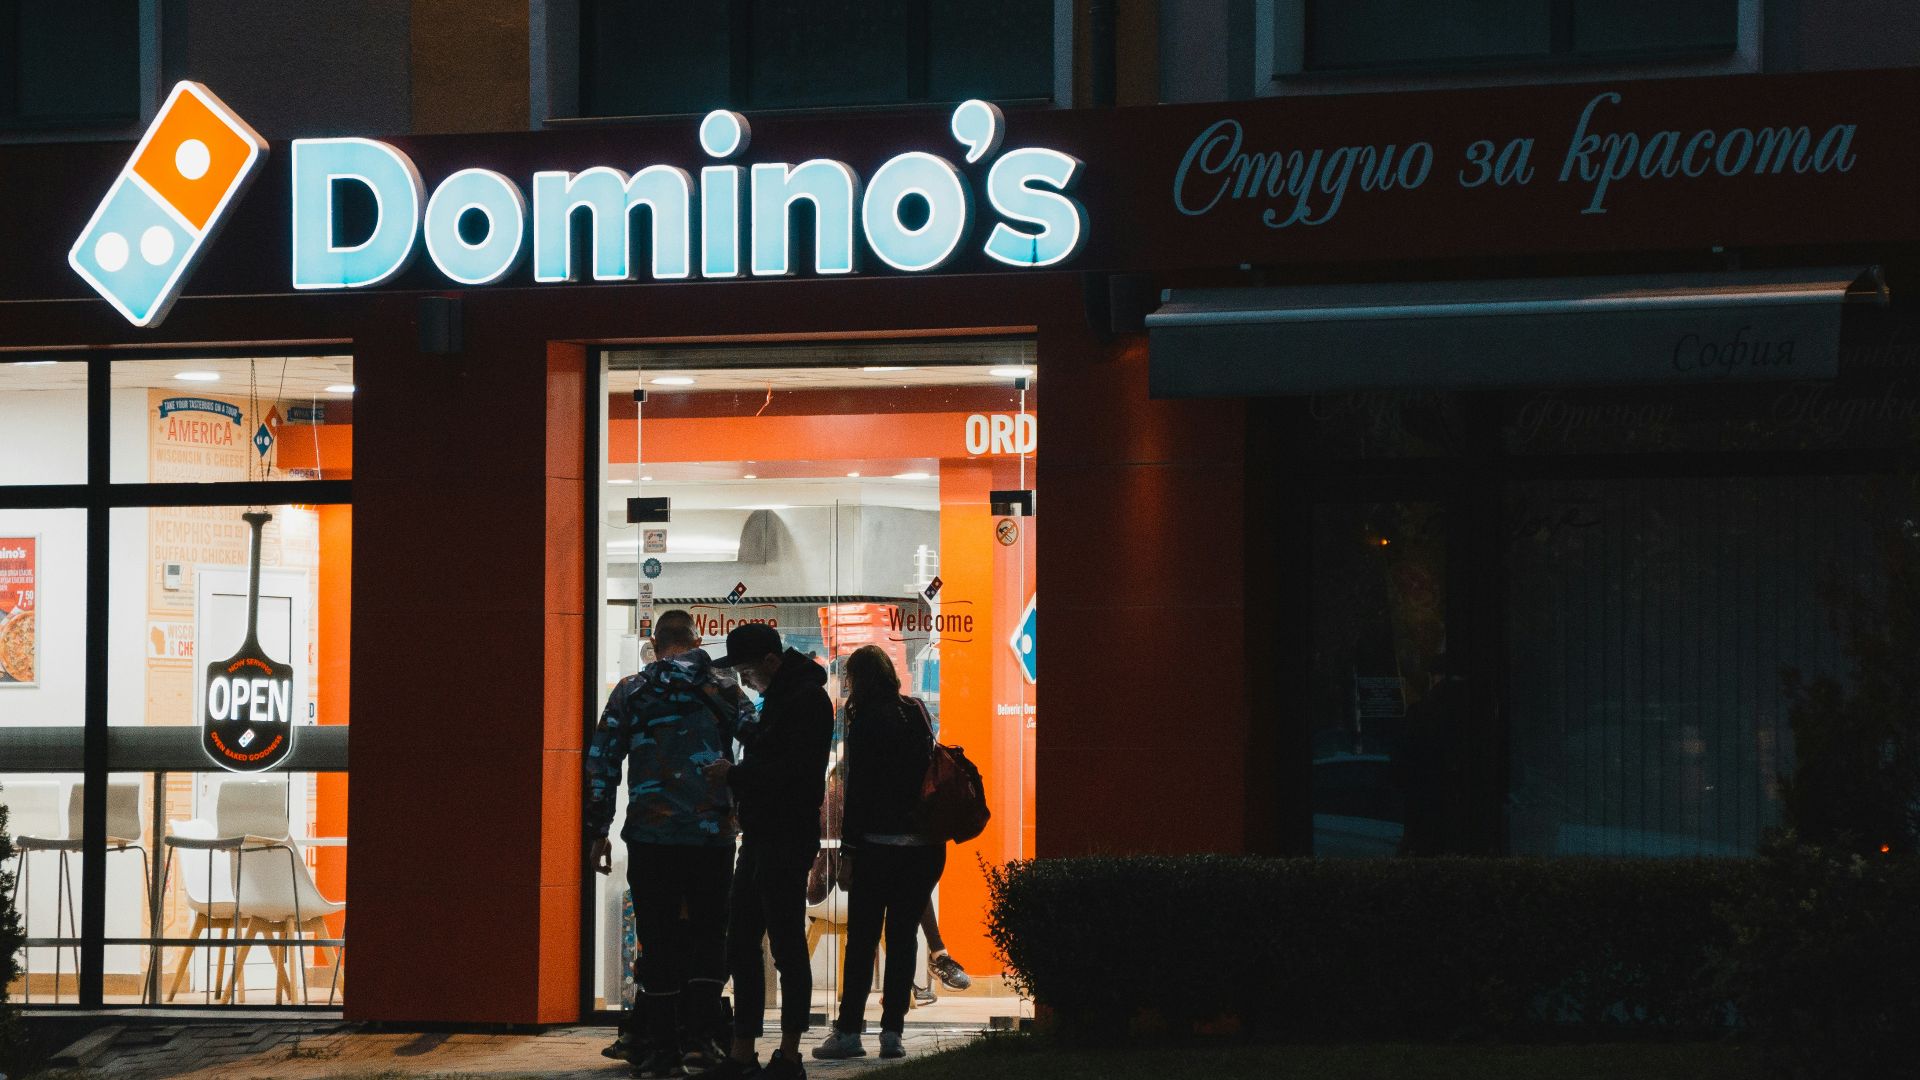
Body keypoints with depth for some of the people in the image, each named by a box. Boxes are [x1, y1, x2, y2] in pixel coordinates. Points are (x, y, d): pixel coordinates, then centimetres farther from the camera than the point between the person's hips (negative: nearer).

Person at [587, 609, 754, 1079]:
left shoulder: (630, 691, 6)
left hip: (650, 835, 0)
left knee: (659, 940, 5)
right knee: (709, 936, 9)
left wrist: (599, 832, 7)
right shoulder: (724, 691, 7)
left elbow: (601, 763, 3)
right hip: (713, 834, 0)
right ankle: (700, 1041, 1)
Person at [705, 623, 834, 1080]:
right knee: (741, 944, 10)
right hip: (761, 837, 10)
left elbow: (793, 772, -21)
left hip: (786, 840, -10)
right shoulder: (780, 696, 17)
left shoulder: (805, 699, -14)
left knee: (787, 947, -5)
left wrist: (735, 774, -14)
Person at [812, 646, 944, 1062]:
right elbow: (927, 771, 13)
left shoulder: (865, 720, -7)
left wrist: (848, 849, -7)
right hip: (923, 845, 5)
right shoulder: (916, 713, 9)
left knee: (862, 938, 0)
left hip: (877, 843, -5)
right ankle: (892, 1031, 4)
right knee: (904, 937, 6)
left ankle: (849, 1031, 0)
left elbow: (857, 788, -10)